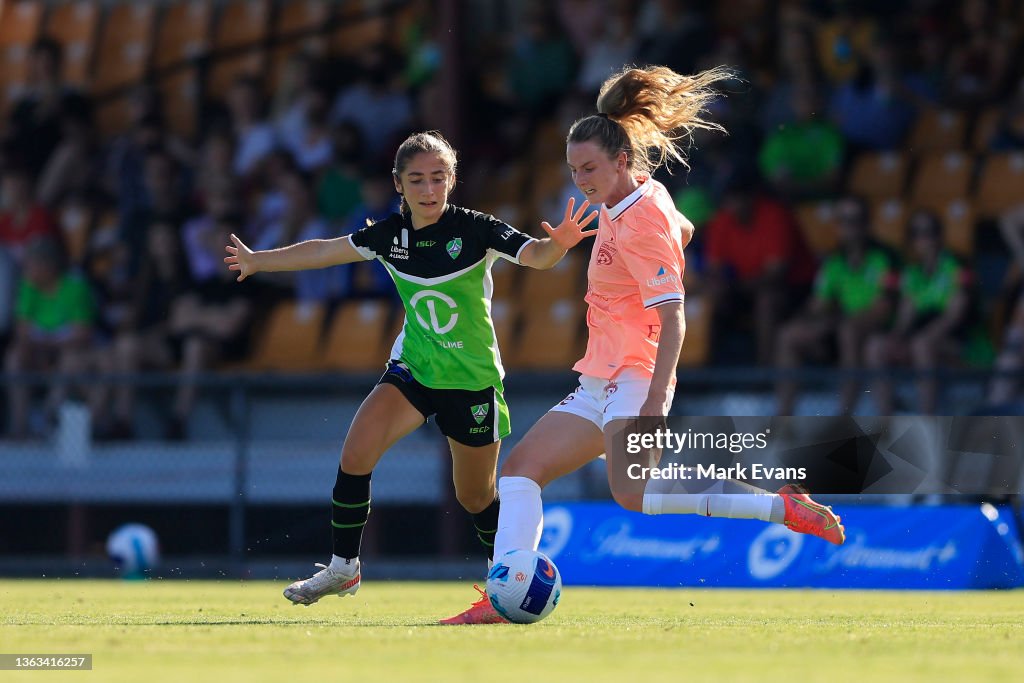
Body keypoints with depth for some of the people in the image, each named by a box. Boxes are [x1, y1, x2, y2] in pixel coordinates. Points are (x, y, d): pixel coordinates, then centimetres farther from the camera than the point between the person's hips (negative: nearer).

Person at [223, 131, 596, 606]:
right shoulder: (390, 235, -5)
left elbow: (536, 257, -29)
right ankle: (343, 568, -5)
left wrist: (558, 242, -53)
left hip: (473, 379, -3)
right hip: (412, 367, 3)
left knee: (476, 497, 8)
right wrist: (258, 260, 20)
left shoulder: (474, 229, -17)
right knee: (355, 453, -19)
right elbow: (325, 252, 10)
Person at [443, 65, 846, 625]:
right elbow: (683, 232, 33)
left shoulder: (642, 222, -16)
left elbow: (673, 320, -21)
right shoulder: (644, 197, 11)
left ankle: (783, 508, -26)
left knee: (634, 493, -30)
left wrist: (654, 403, -30)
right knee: (520, 468, 4)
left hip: (632, 380, -10)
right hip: (599, 384, 10)